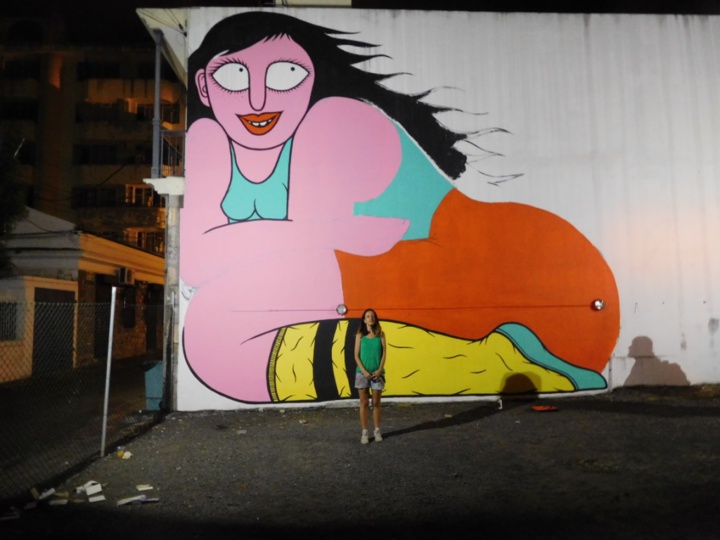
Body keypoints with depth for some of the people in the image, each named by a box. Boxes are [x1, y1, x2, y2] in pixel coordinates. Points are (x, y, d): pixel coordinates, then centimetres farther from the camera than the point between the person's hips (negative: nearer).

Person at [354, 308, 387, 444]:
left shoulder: (381, 334, 2)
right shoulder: (360, 335, 1)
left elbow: (384, 353, 0)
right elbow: (356, 356, -1)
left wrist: (380, 369, -11)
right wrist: (364, 371, -11)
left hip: (377, 373, 0)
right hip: (362, 373, 0)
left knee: (376, 403, 7)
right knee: (364, 403, 5)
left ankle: (377, 431, 19)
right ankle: (364, 432, 12)